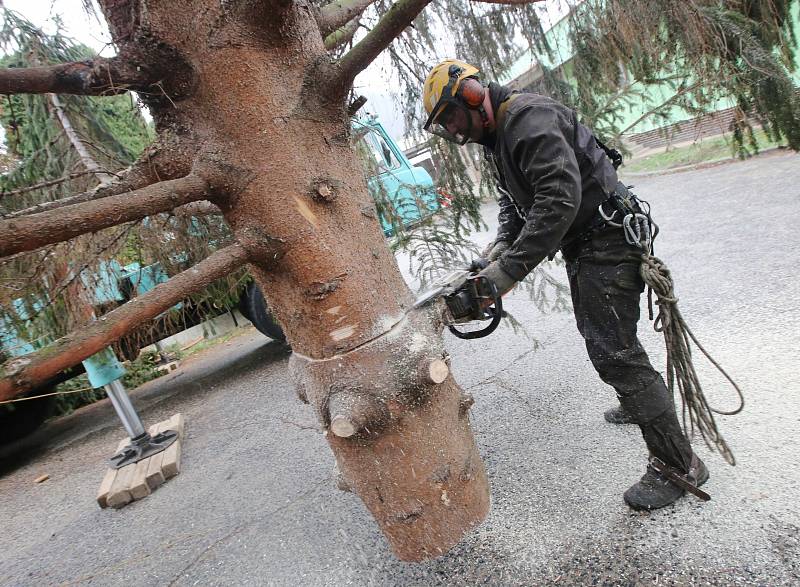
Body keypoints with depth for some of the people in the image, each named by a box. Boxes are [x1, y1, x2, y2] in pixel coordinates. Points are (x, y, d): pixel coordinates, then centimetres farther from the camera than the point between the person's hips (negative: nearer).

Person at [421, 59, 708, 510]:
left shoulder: (529, 118, -22)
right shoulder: (498, 136, 12)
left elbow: (559, 199, -33)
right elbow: (515, 202, 14)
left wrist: (507, 271, -34)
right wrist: (501, 247, -4)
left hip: (606, 240, -11)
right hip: (581, 247, 11)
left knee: (613, 350, -10)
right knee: (598, 334, 24)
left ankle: (678, 465, 3)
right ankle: (639, 403, 47)